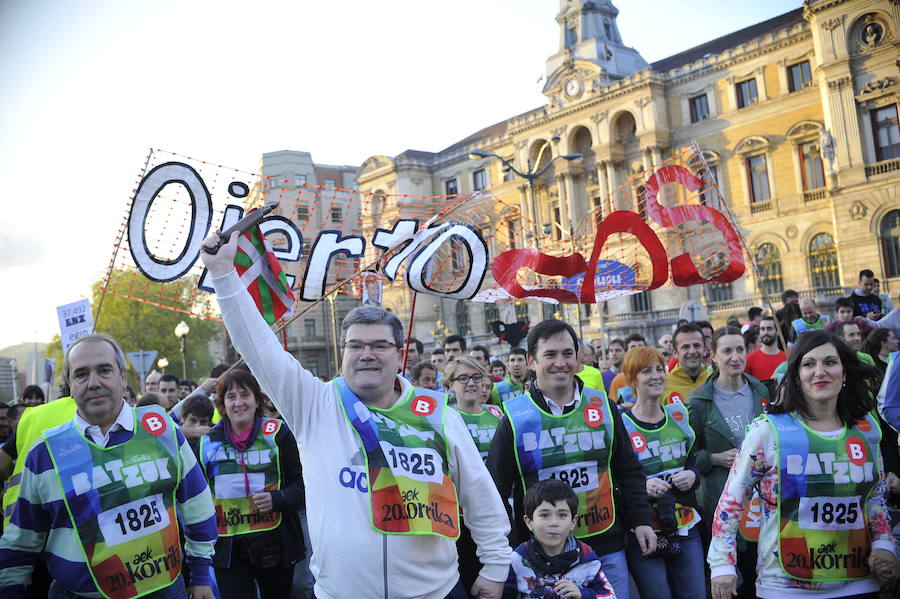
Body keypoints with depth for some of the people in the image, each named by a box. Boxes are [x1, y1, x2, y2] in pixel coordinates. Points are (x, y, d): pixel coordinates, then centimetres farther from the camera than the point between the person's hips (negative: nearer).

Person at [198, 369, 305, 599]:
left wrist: (277, 499, -18)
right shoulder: (208, 442, 5)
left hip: (276, 544, -1)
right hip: (227, 548, 1)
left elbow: (301, 483, -1)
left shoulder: (277, 433, -3)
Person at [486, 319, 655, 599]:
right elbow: (495, 487, -1)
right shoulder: (515, 417, -6)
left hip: (607, 547, 2)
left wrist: (640, 521, 6)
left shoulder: (603, 407, 3)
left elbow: (629, 471, 13)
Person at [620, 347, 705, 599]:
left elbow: (694, 462, 18)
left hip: (686, 528, 5)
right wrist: (642, 486, -24)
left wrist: (692, 476, -3)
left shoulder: (678, 417, 8)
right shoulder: (621, 425, -8)